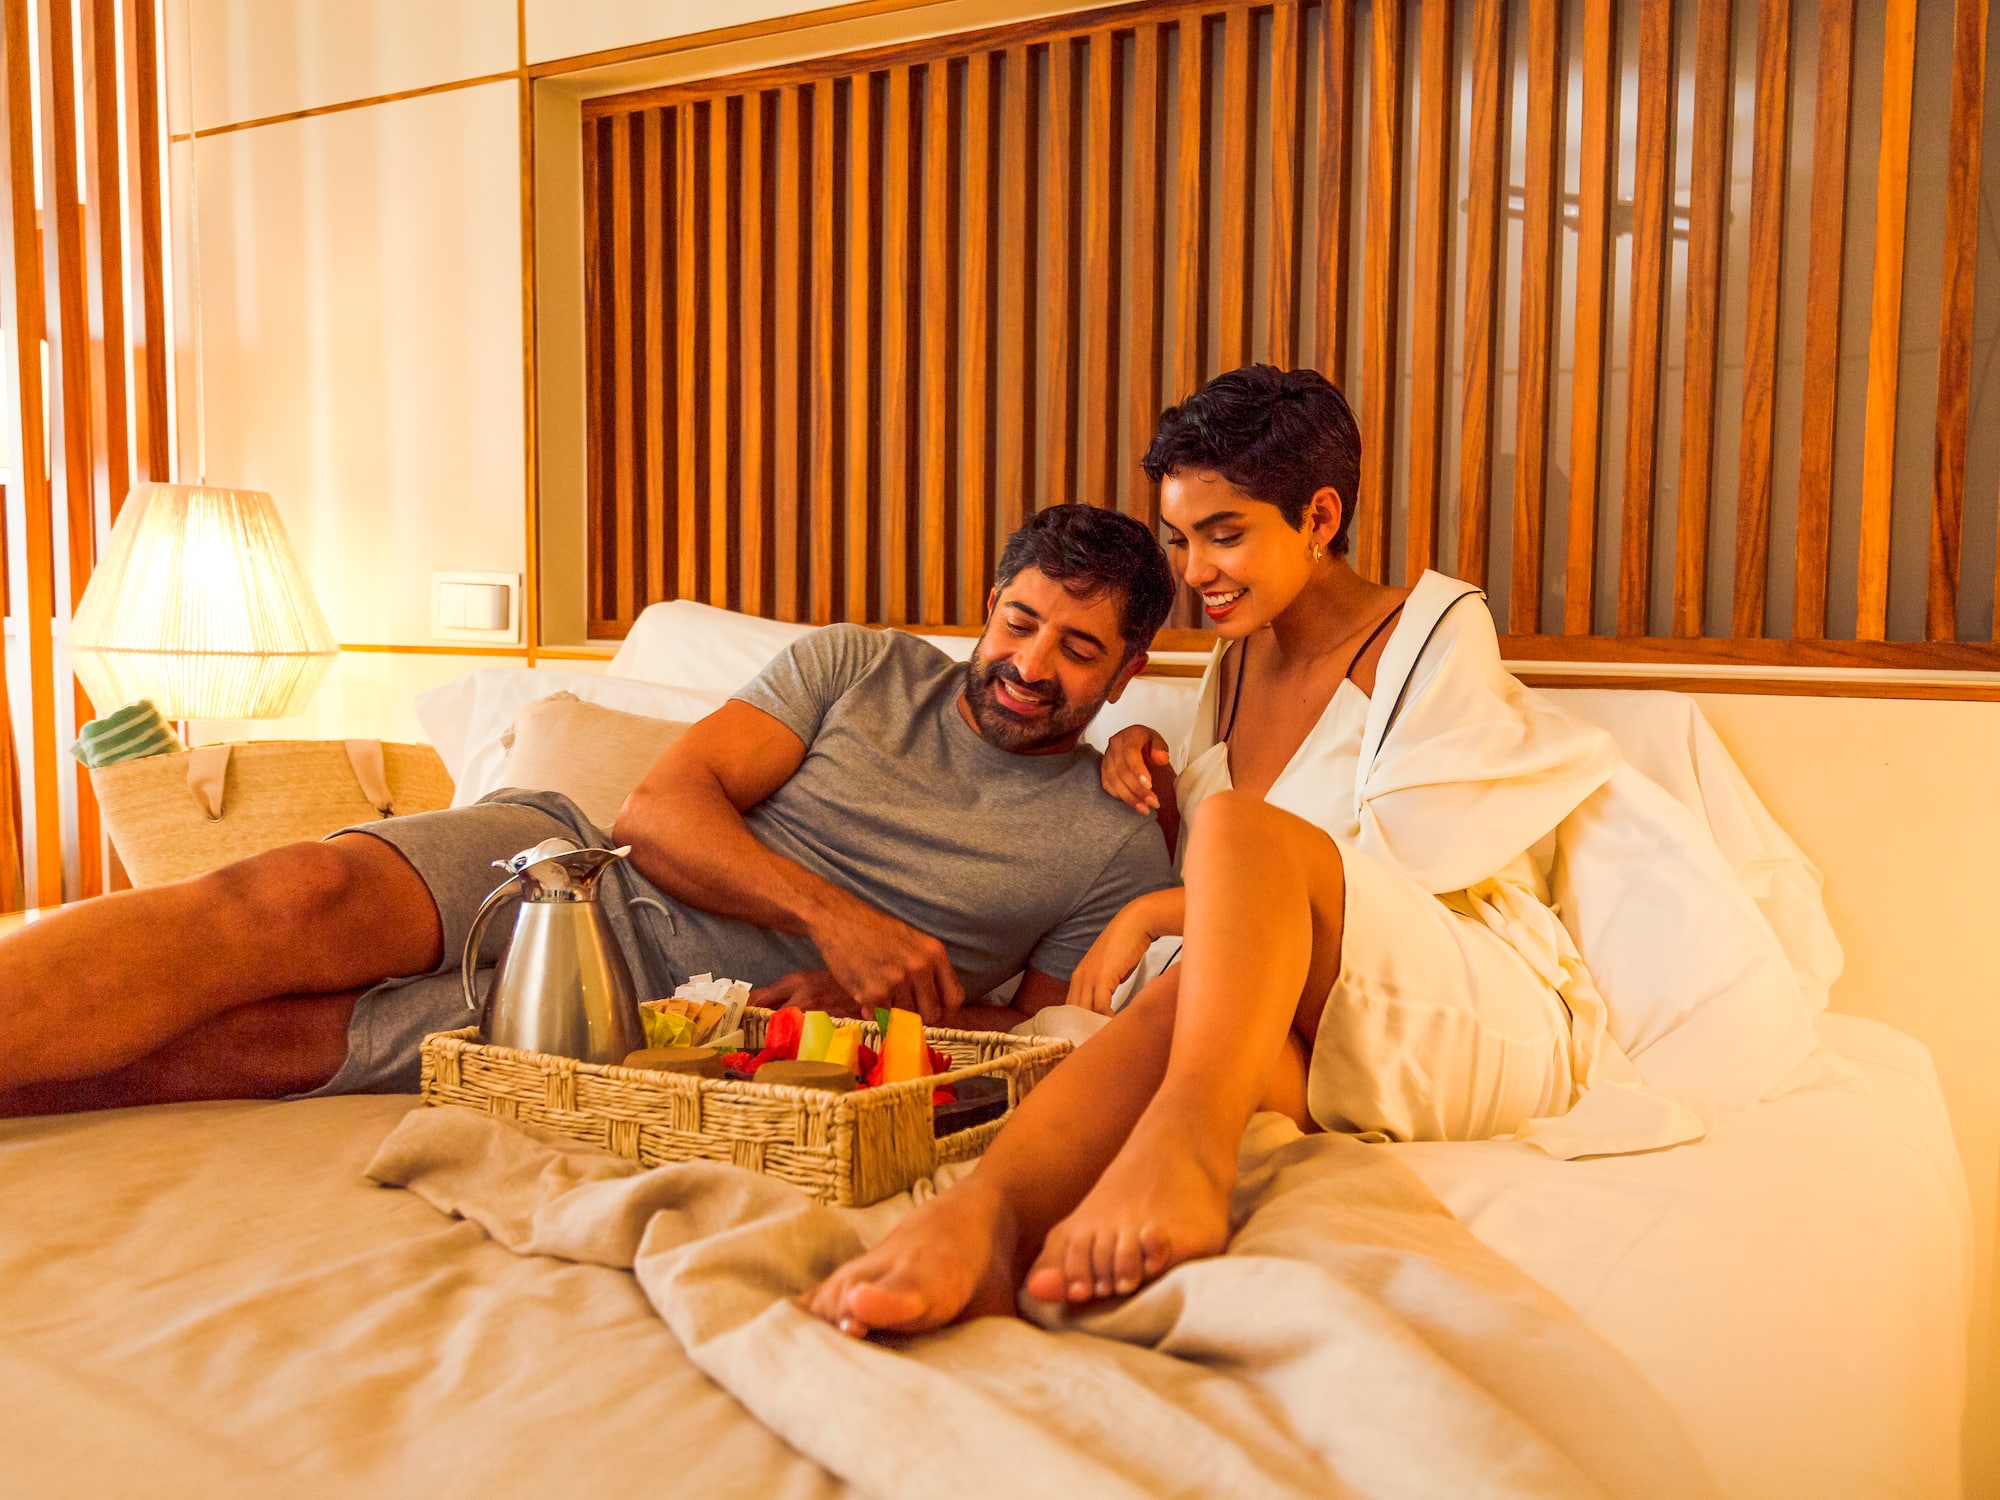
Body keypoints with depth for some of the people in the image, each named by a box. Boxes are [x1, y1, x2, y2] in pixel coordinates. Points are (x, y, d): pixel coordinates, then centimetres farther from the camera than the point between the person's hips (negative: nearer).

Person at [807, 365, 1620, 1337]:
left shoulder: (1436, 636, -1)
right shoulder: (1237, 662, 18)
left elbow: (1386, 883, -10)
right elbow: (1226, 895, 24)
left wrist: (1150, 913, -12)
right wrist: (1156, 797, 4)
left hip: (1488, 1019, -4)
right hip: (1317, 1050, 4)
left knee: (1240, 827, -32)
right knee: (1177, 1001, -34)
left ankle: (1184, 1148, -54)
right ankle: (982, 1216, -60)